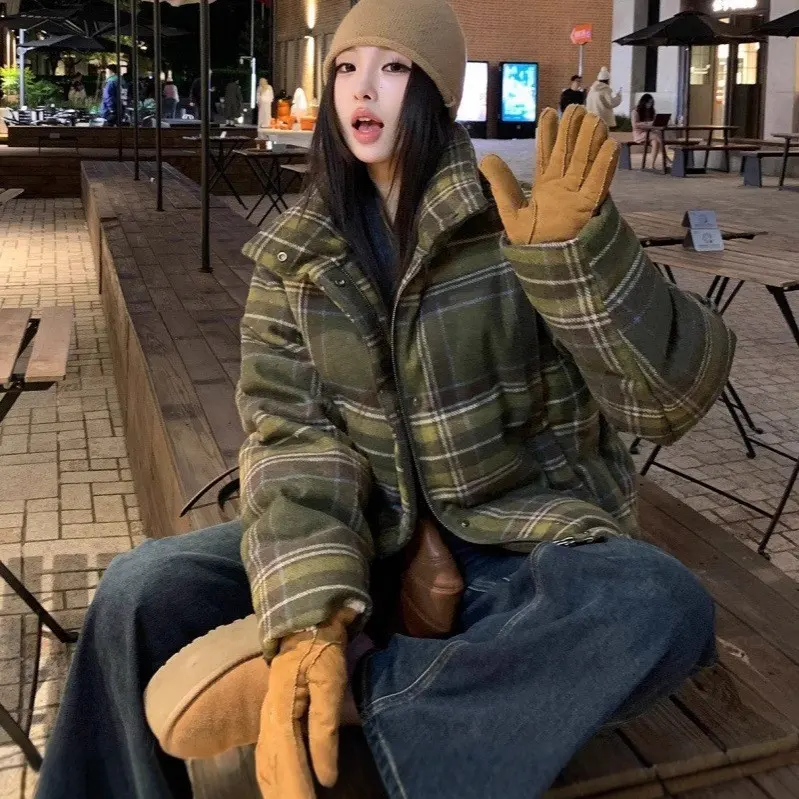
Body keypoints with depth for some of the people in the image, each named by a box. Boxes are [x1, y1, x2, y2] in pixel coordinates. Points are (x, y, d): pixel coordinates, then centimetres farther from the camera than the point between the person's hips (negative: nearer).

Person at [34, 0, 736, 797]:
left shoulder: (516, 222, -9)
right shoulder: (292, 254, 0)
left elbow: (673, 393, -15)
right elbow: (292, 436, -11)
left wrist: (576, 248, -32)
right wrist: (310, 615, -28)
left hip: (518, 545, -1)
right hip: (370, 538, 2)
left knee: (658, 604, -33)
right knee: (142, 590, -17)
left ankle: (360, 683, -21)